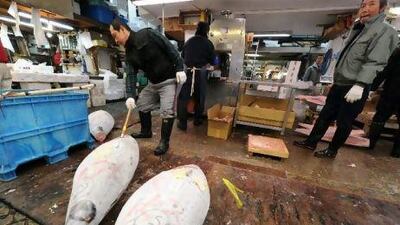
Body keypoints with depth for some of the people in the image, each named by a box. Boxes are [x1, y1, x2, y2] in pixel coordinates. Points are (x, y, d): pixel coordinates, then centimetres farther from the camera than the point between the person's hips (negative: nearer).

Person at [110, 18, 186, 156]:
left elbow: (170, 48, -15)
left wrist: (179, 68, -22)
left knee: (167, 111, -10)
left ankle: (164, 142, 7)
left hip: (168, 80, -8)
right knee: (142, 104, 16)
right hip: (153, 82, 8)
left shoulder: (147, 34, -15)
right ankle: (146, 131, 36)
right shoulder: (129, 52, 6)